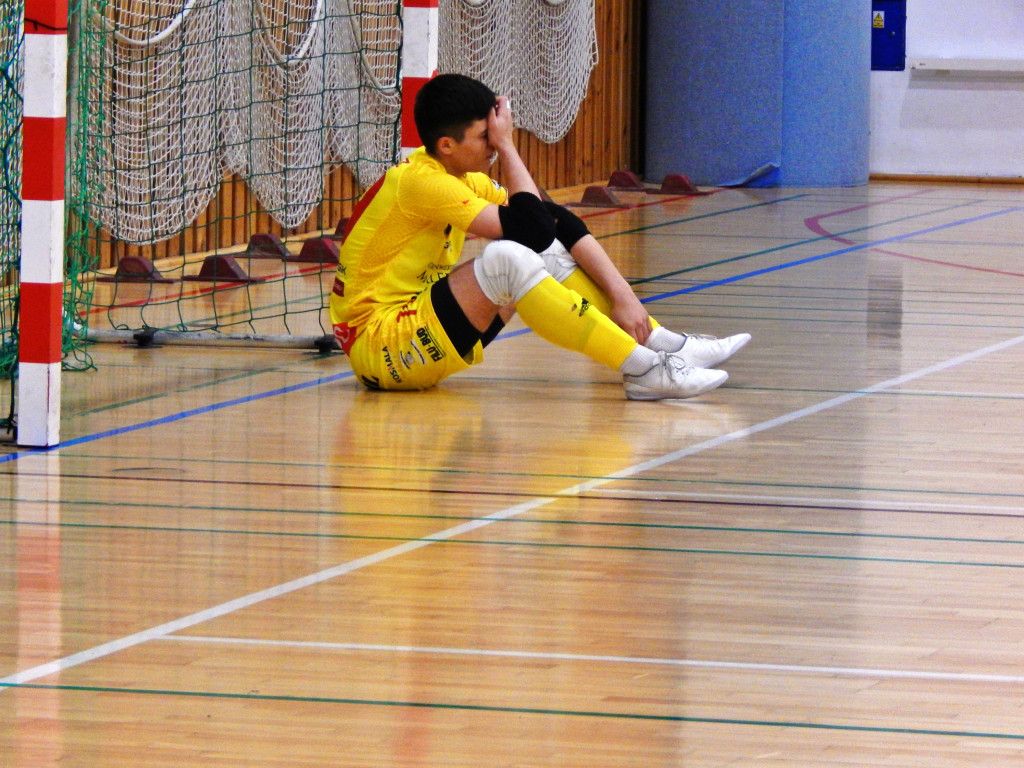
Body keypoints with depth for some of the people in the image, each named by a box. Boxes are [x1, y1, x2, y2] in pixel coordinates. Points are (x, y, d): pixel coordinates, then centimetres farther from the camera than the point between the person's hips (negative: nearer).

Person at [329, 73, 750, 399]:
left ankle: (666, 344, -2)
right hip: (376, 347, -9)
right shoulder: (419, 181, -20)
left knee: (549, 250, 1)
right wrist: (506, 147, -14)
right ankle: (644, 371, -28)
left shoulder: (464, 177, 8)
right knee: (508, 258, -29)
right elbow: (532, 229, -24)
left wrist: (621, 294, -8)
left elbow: (557, 222, 3)